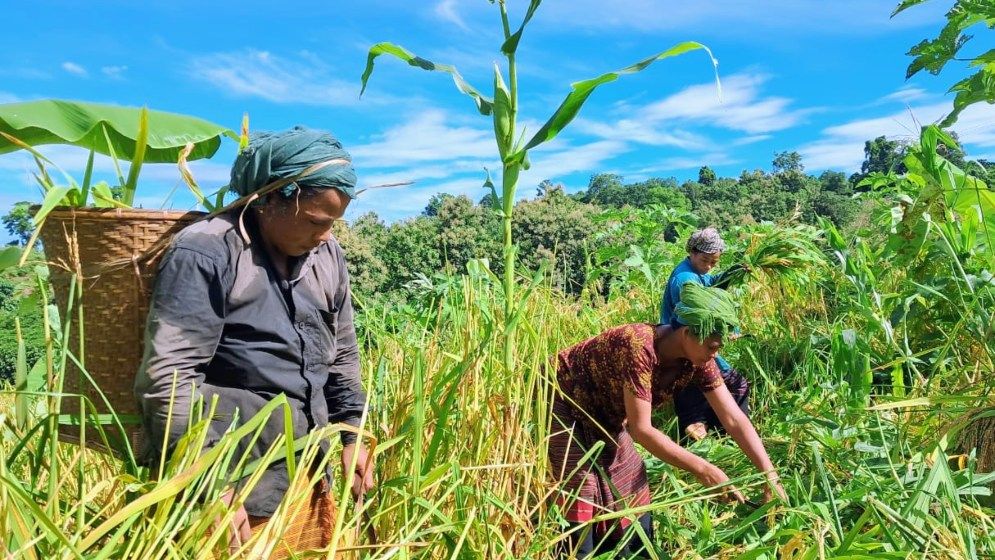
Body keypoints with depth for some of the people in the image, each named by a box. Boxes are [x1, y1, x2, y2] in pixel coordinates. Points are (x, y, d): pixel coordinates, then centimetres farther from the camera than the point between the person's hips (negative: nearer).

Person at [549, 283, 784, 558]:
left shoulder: (697, 360, -16)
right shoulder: (640, 346, -38)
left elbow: (735, 419, -13)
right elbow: (641, 429, -35)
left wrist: (771, 476, -20)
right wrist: (703, 469, -33)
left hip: (605, 413, 7)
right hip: (562, 399, -7)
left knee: (629, 492, 8)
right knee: (585, 495, -9)